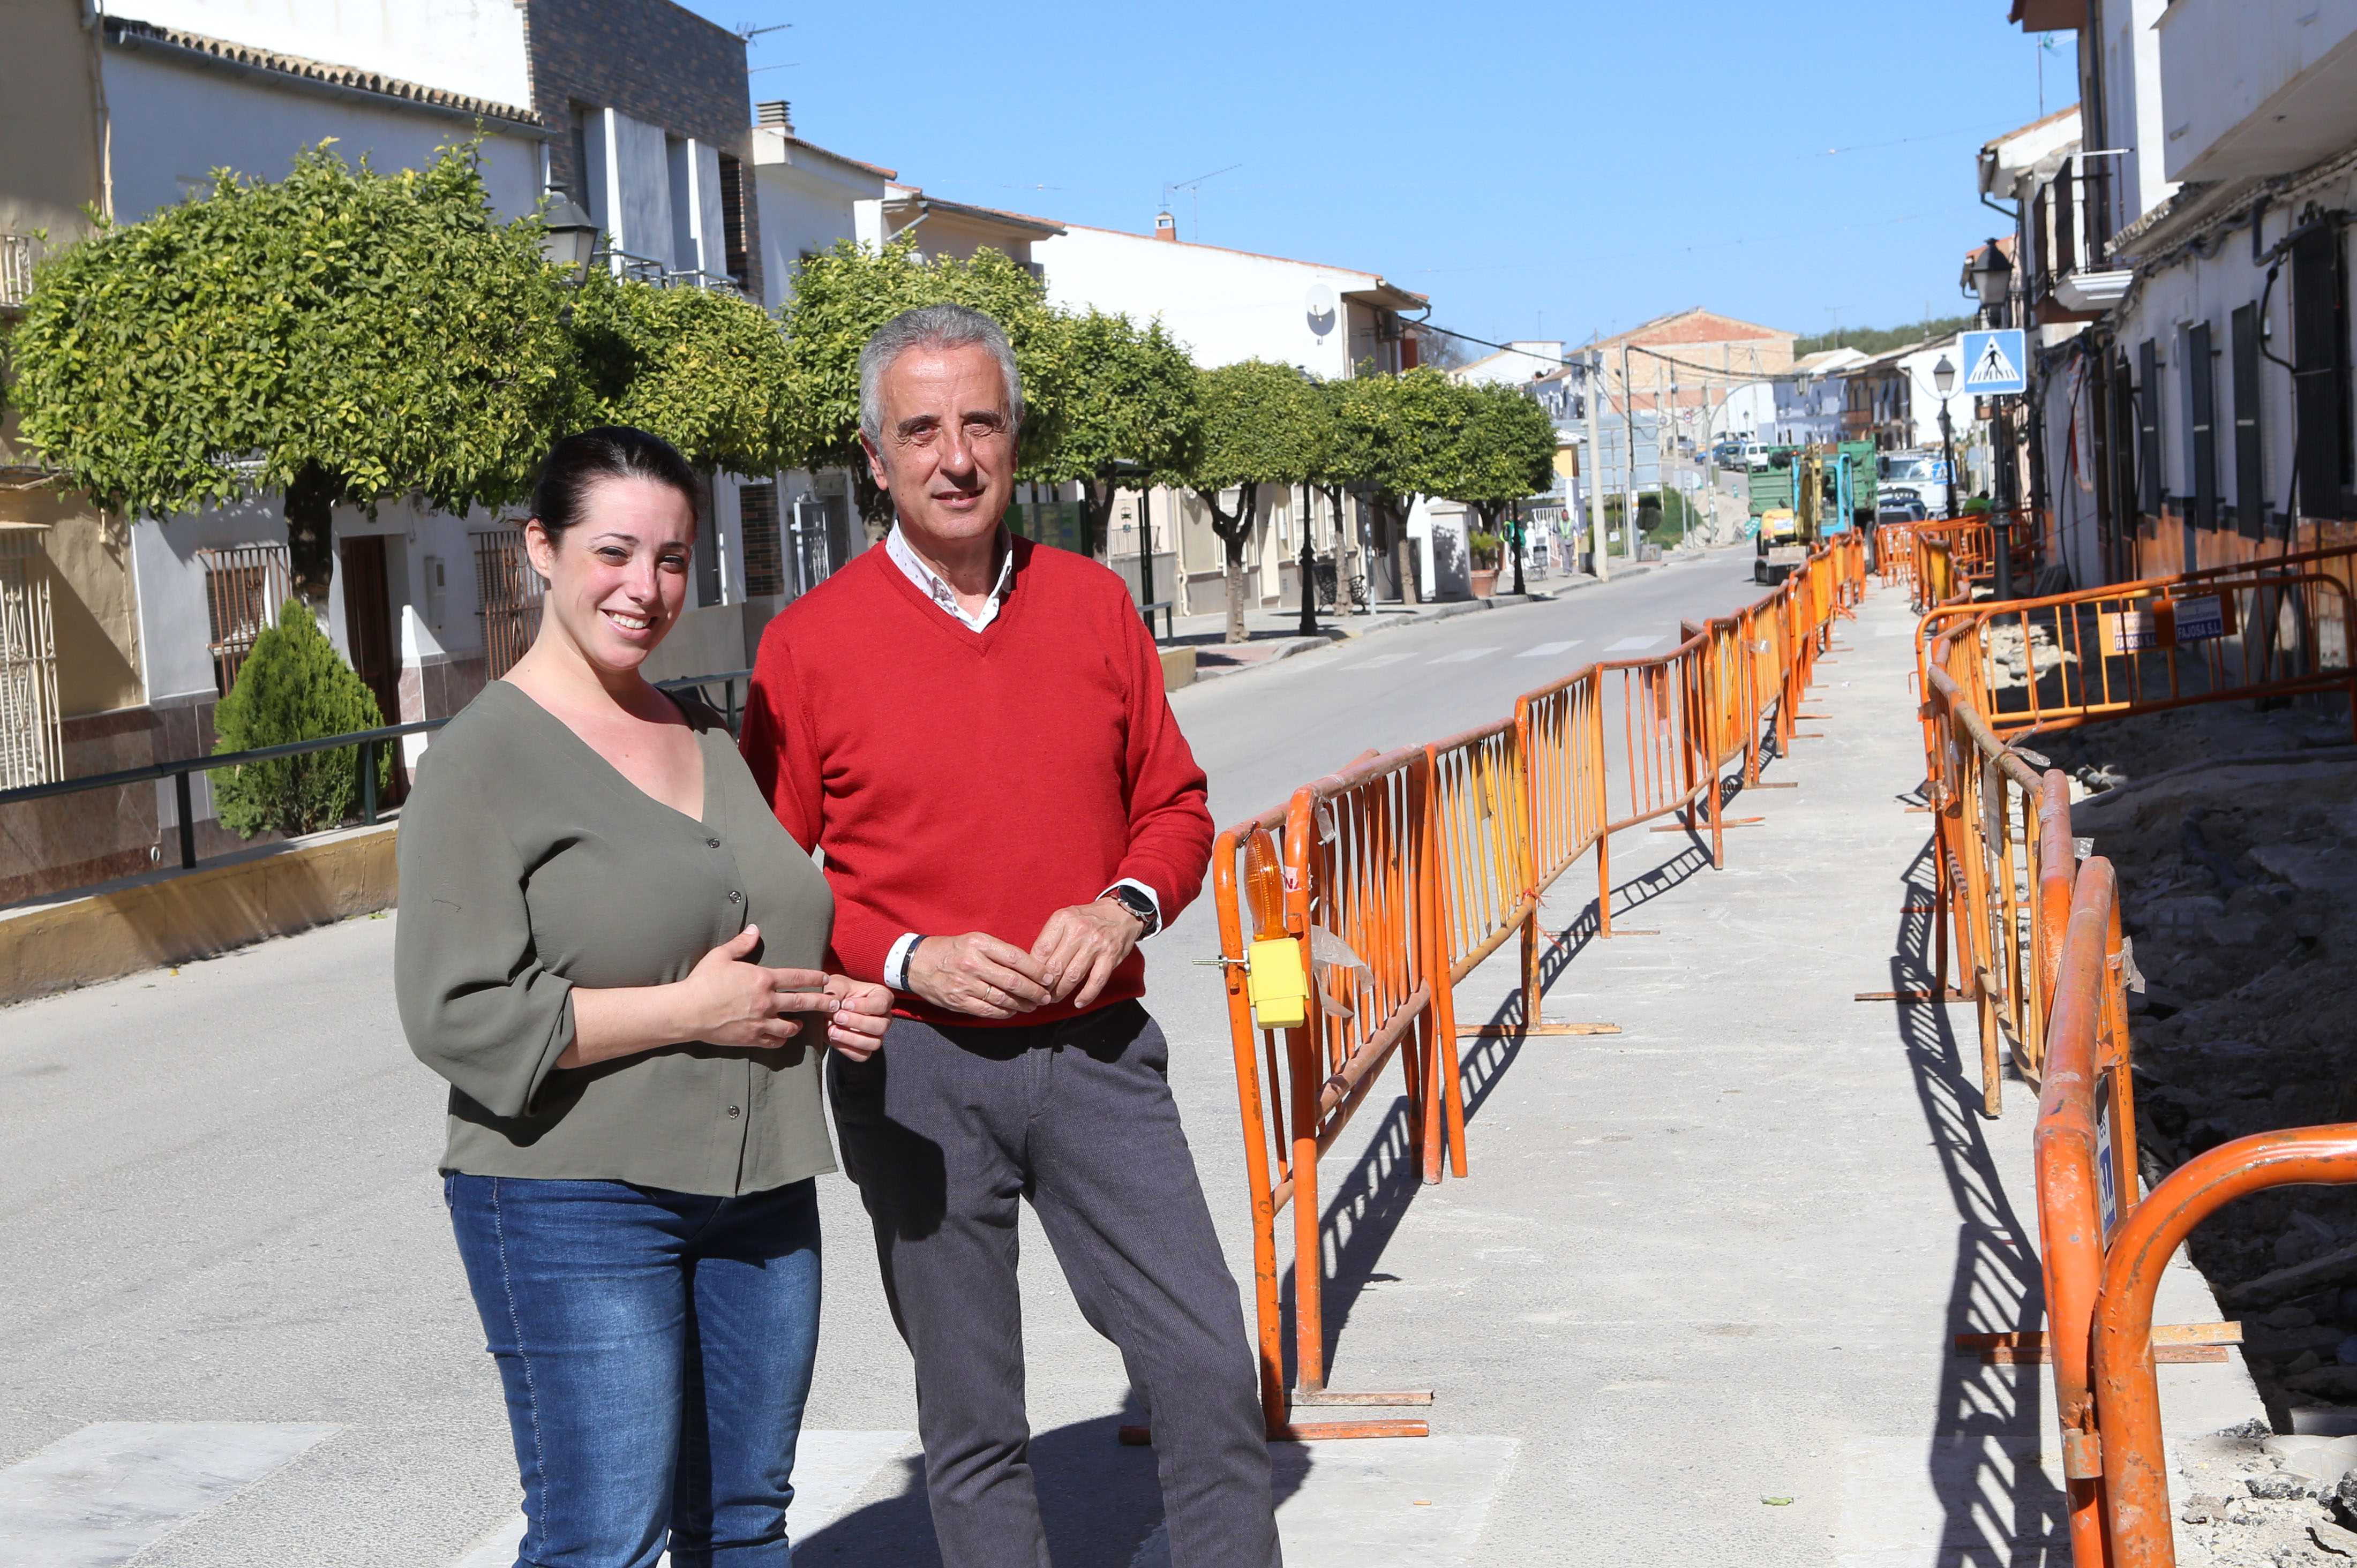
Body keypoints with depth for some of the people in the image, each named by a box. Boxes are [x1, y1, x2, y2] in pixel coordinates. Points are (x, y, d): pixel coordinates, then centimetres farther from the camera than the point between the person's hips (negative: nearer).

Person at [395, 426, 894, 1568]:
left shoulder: (708, 739, 14)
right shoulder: (484, 759, -8)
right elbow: (455, 1014, -16)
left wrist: (827, 1006, 6)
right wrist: (688, 1011, -18)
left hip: (756, 1188, 7)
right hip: (576, 1203, -7)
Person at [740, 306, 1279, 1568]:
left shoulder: (1093, 604, 6)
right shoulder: (810, 644, -3)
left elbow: (1174, 807, 12)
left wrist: (1125, 907, -8)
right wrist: (908, 958, -16)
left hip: (1097, 1049, 2)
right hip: (916, 1069, -2)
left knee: (1210, 1368, 0)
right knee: (971, 1421, 9)